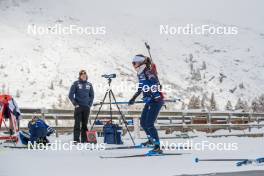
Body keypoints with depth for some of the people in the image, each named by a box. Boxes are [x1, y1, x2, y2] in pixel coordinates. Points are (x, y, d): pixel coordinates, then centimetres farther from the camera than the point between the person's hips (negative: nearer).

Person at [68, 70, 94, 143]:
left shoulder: (89, 85, 10)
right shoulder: (76, 84, -1)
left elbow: (92, 95, 18)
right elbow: (70, 95, -1)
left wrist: (90, 104, 6)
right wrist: (75, 103, -7)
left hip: (86, 107, 4)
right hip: (78, 107, -4)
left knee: (85, 124, 6)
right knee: (77, 123, -8)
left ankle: (84, 139, 9)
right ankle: (76, 139, -9)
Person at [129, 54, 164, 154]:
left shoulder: (149, 73, -17)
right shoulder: (140, 74, 11)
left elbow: (158, 86, -26)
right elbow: (140, 89, 25)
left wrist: (149, 95, -35)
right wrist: (133, 98, 31)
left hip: (156, 100, -9)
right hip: (149, 101, 9)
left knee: (149, 124, -16)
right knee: (143, 123, 16)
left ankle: (157, 147, -15)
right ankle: (151, 140, 40)